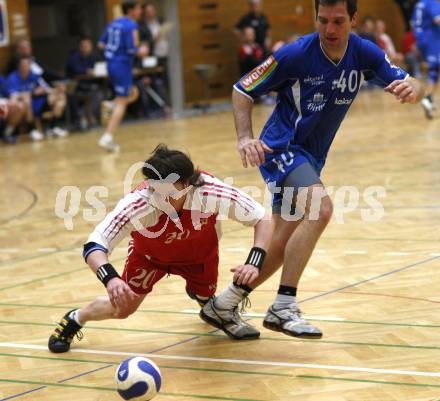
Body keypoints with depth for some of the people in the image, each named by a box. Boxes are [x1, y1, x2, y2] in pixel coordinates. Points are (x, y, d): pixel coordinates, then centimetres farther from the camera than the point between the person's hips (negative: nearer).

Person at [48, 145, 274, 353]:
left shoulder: (212, 193, -41)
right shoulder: (137, 204, -43)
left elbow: (263, 219, -28)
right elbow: (94, 245, -40)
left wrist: (254, 263, -42)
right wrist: (110, 278, -60)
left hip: (199, 253, 1)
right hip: (149, 254, -1)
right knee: (121, 308, -2)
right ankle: (73, 321, 29)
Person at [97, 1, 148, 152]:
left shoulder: (113, 23, 12)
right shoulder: (131, 26, -12)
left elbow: (101, 44, 14)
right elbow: (132, 49, -19)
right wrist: (141, 51, 1)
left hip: (111, 64, 8)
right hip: (122, 65, -8)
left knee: (133, 93, 24)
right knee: (122, 102, -5)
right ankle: (108, 138, -11)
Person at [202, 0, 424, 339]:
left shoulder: (365, 54, -6)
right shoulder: (296, 54, -18)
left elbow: (410, 86, -8)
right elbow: (242, 90, -10)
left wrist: (411, 88, -33)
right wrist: (245, 137, -25)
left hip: (311, 158, 7)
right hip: (281, 149, -6)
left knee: (283, 246, 10)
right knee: (320, 208, -31)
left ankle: (226, 302, 29)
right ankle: (283, 307, -27)